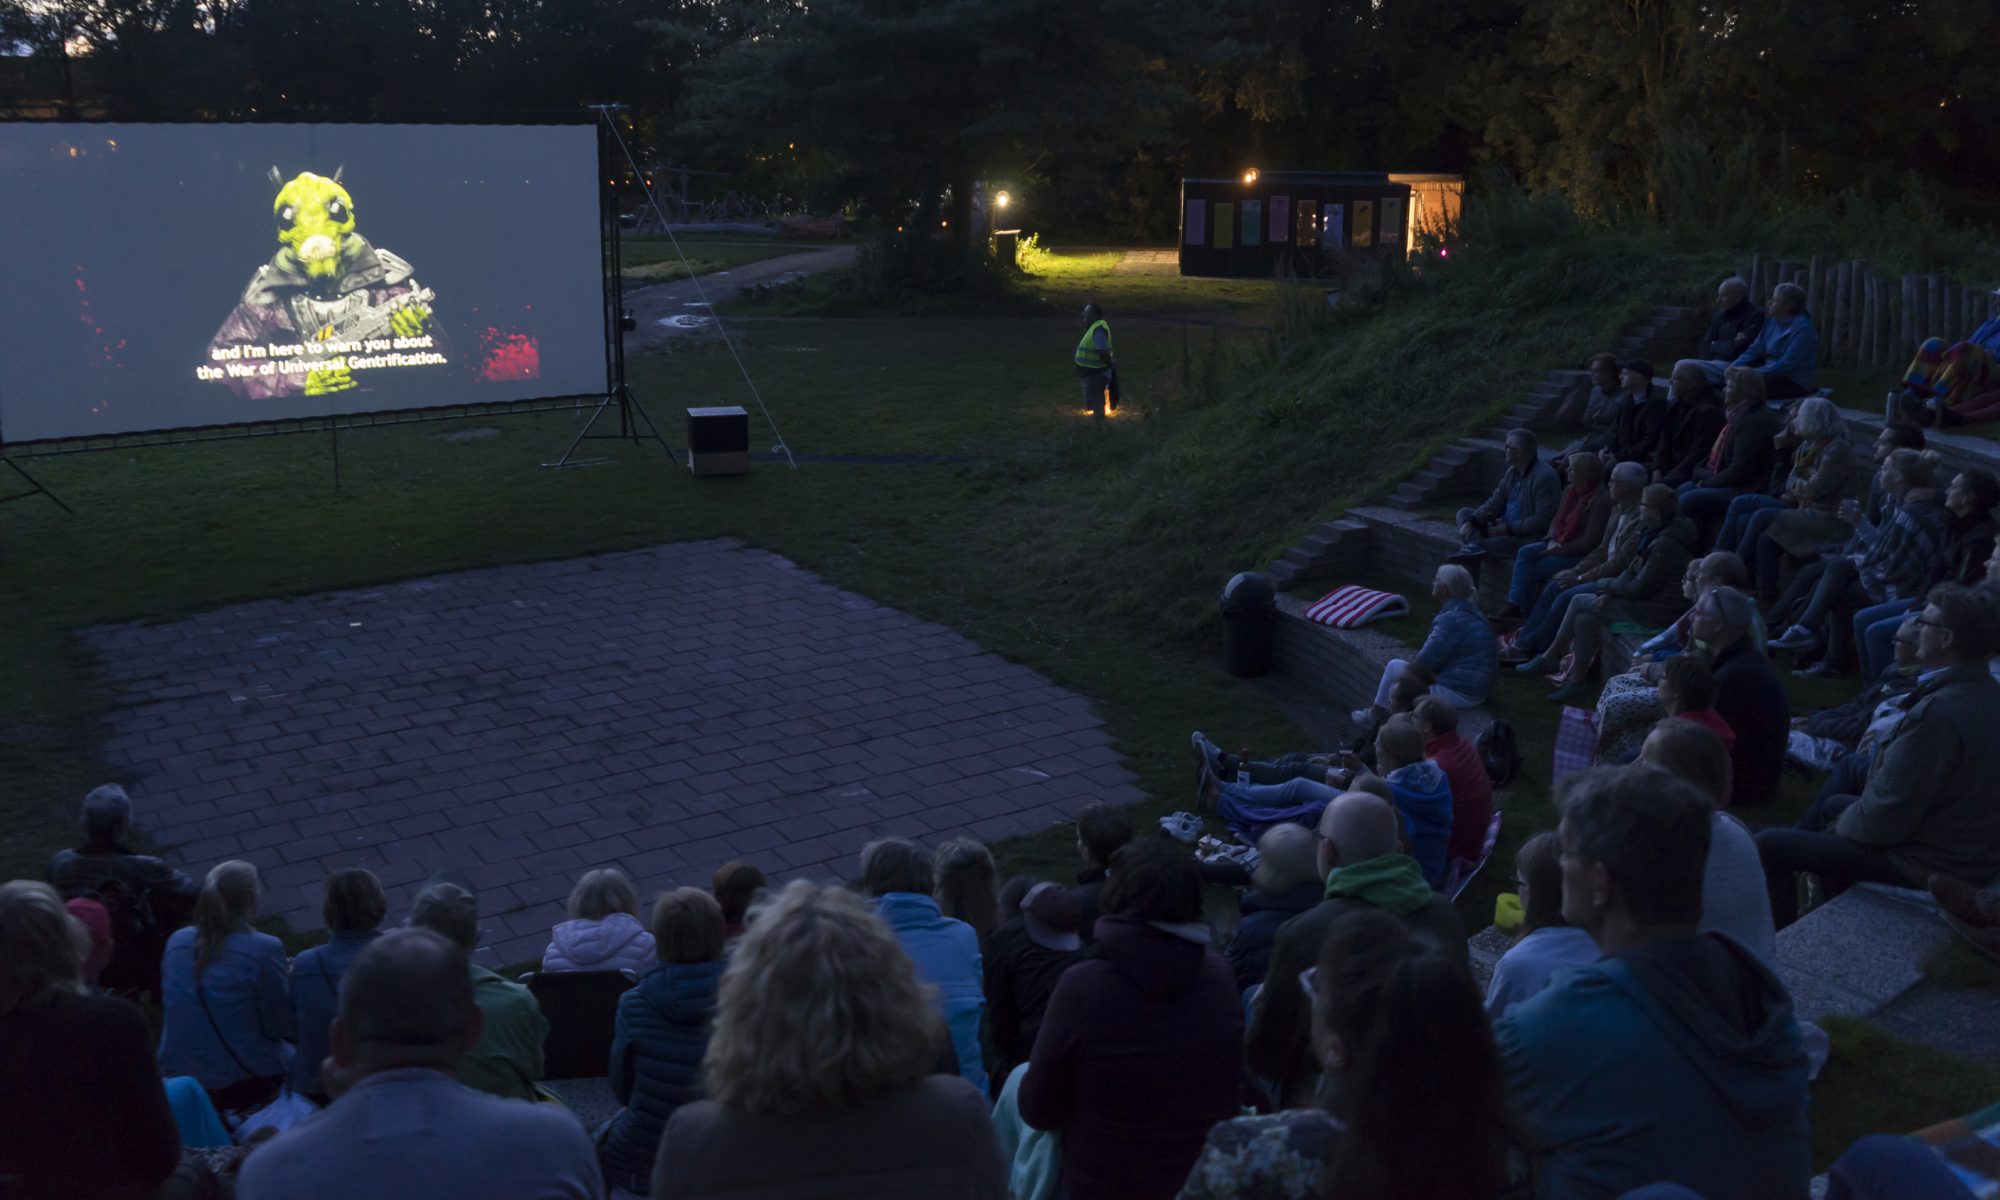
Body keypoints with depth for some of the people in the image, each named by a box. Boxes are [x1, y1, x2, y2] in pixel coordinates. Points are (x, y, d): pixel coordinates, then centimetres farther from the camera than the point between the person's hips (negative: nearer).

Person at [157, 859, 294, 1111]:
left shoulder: (177, 941, -2)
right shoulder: (265, 949, -19)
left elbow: (167, 1008, 11)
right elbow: (282, 1026, -12)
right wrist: (289, 981, 4)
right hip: (243, 1083, -5)